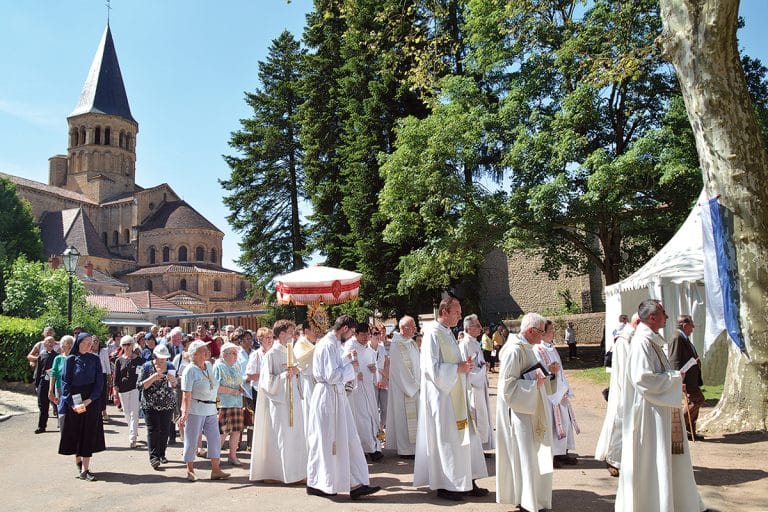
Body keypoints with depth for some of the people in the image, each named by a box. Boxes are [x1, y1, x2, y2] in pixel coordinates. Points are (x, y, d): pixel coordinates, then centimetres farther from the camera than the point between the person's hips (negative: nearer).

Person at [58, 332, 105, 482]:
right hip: (73, 401, 0)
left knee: (88, 433, -2)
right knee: (75, 432, 6)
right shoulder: (70, 359, -2)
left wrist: (89, 400, -13)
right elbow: (65, 382, -4)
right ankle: (78, 462, 27)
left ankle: (85, 469, 0)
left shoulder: (95, 359, 1)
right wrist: (72, 403, -13)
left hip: (91, 401, 0)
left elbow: (99, 382, -1)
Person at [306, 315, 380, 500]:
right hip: (328, 396, -10)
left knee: (348, 440, 8)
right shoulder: (328, 345, -18)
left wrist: (346, 359, 14)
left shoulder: (332, 343, 13)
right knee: (327, 441, 3)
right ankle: (316, 483, 18)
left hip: (336, 395, 10)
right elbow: (332, 375, -23)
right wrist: (351, 366, -11)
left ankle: (356, 484, 11)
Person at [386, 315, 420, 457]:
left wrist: (419, 384, 4)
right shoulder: (397, 345, -16)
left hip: (414, 387, 8)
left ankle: (413, 446, 23)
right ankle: (405, 449, 9)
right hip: (403, 388, -8)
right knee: (405, 417, -1)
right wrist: (413, 386, -14)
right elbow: (401, 369, -18)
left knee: (414, 417, 13)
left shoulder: (411, 343, 11)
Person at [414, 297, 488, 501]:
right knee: (445, 439, -1)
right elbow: (432, 367, -22)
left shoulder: (448, 333, 14)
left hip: (454, 394, 9)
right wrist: (458, 368, -15)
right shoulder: (433, 333, -16)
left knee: (463, 437, 11)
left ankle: (467, 482, 20)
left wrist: (464, 365, 4)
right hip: (441, 395, -9)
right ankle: (444, 486, 12)